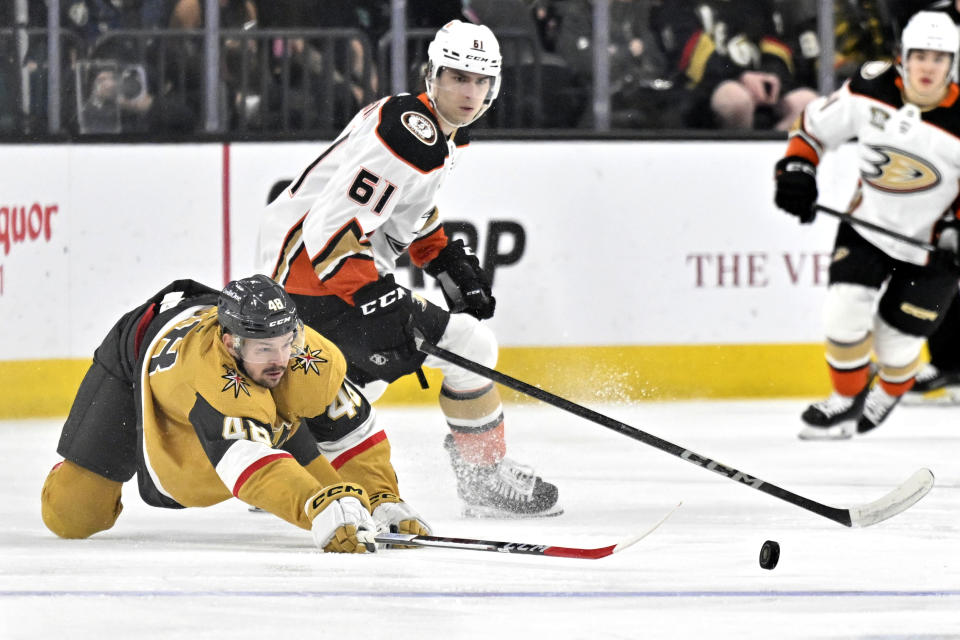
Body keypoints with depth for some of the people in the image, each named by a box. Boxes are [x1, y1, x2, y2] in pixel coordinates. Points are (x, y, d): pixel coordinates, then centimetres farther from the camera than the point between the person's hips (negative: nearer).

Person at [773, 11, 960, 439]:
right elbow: (817, 124, 3)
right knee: (844, 310, -14)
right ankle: (847, 399, 13)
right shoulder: (872, 89, -14)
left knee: (896, 339, 2)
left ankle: (889, 393, 39)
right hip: (869, 224, 3)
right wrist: (797, 168, -10)